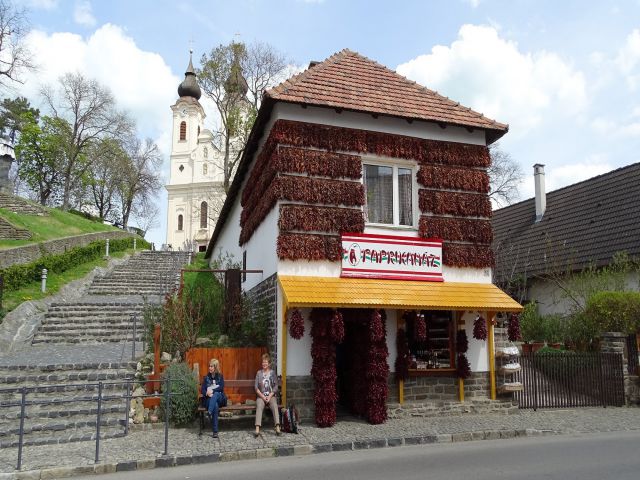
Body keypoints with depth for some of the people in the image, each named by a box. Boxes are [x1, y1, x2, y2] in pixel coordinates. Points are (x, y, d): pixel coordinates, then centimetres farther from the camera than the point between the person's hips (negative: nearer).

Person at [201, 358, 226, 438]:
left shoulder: (220, 376, 10)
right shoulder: (206, 377, 13)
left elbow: (221, 388, -4)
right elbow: (203, 390, 4)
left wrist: (212, 390, -19)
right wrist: (207, 393, -18)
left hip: (220, 399, 0)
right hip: (209, 399, 0)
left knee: (216, 394, -37)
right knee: (215, 406, -36)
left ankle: (209, 413, -49)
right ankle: (215, 431, -41)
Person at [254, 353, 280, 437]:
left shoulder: (272, 373, 8)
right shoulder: (259, 373, 8)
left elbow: (276, 387, 3)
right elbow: (256, 387, 3)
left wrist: (269, 396, -10)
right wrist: (263, 396, -10)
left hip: (271, 396, 0)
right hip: (261, 396, 0)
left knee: (274, 406, -30)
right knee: (259, 406, -31)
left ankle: (277, 428, -39)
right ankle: (257, 429, -41)